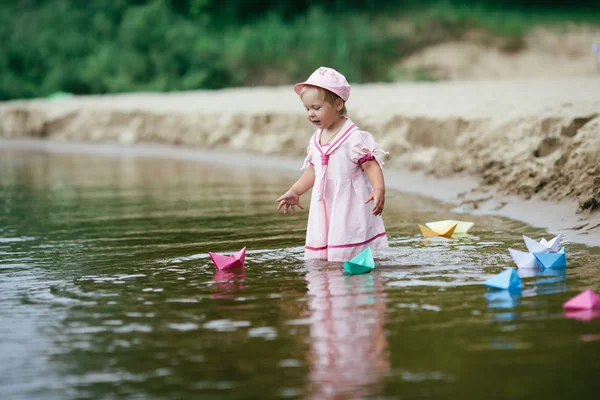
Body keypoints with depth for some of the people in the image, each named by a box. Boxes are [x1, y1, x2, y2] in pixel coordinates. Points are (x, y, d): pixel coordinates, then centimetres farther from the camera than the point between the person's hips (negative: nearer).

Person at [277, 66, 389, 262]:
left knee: (345, 259, -10)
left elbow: (371, 165, -15)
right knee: (318, 260, 4)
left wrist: (379, 189, -31)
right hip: (323, 208, 7)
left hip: (348, 207, -7)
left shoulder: (354, 137, -12)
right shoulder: (316, 139, 11)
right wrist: (294, 192, 26)